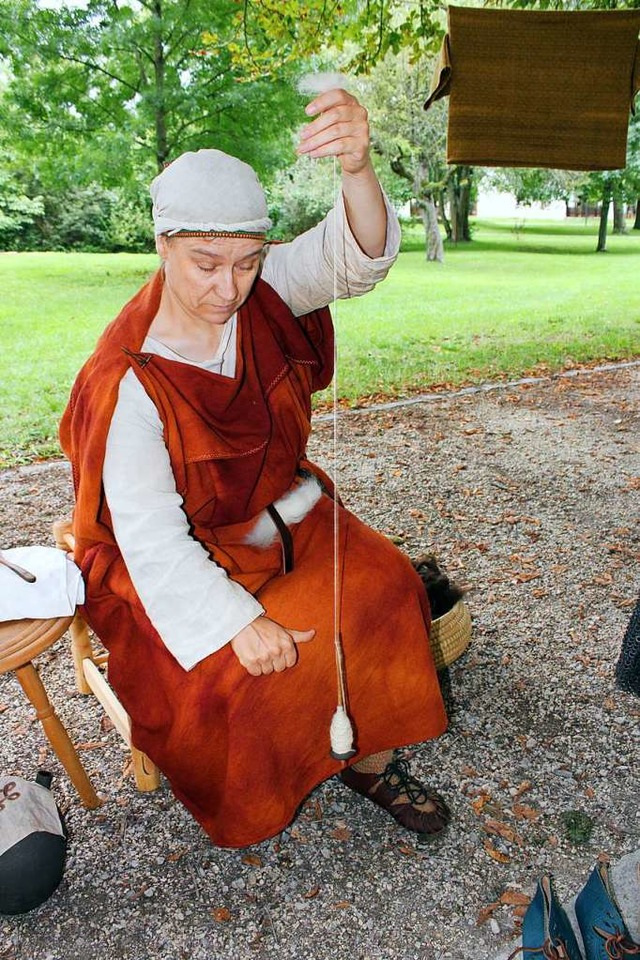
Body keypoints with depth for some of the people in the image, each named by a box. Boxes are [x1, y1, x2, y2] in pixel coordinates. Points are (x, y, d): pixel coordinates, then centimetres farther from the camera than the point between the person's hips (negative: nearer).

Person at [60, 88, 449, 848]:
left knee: (383, 585, -11)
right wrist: (239, 623, -30)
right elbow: (150, 536, -24)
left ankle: (369, 759, 8)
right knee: (251, 676, -21)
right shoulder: (131, 382, -25)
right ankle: (247, 805, 13)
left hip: (280, 514, 5)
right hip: (180, 559, -4)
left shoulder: (264, 293, -11)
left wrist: (358, 169, -51)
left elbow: (353, 258, -30)